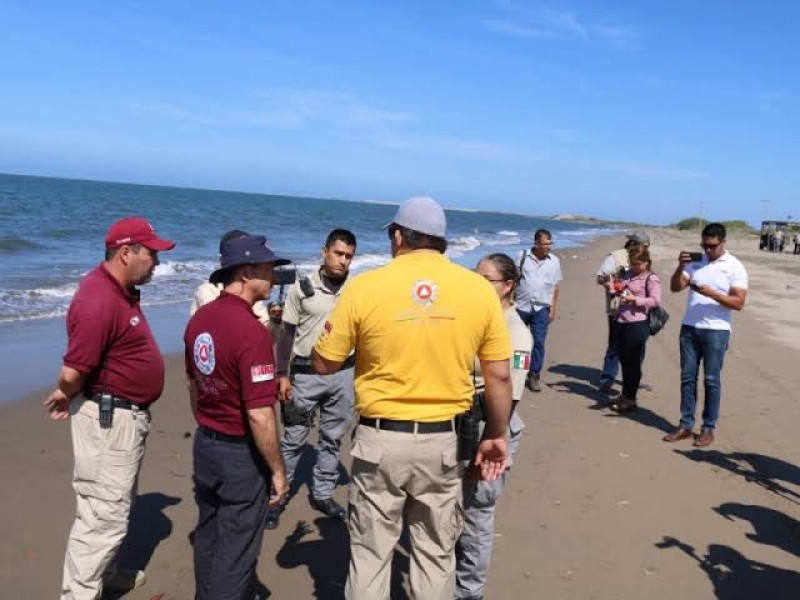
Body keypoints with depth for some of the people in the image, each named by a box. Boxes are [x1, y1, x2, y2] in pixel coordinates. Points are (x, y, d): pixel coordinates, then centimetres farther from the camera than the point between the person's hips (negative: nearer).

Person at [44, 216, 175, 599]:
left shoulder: (122, 290, 7)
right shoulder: (99, 300, -26)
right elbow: (73, 372, -26)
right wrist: (65, 395, -6)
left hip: (127, 414, 11)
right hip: (109, 418, -11)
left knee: (115, 506, 25)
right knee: (104, 516, -2)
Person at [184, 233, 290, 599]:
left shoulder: (199, 319, 0)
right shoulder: (251, 331, -25)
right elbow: (259, 416, -25)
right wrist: (277, 469, -13)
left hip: (204, 445, 8)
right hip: (241, 453, -8)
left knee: (207, 536, 24)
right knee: (236, 550, 8)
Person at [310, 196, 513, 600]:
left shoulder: (364, 287, -9)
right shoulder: (479, 289, -4)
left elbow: (323, 363, -1)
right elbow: (499, 376, -1)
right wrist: (496, 436, 12)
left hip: (380, 440, -1)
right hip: (442, 441, 2)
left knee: (370, 554, 14)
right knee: (436, 555, 18)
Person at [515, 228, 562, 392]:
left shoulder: (554, 261, 1)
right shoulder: (523, 257, -3)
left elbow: (556, 287, 5)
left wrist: (553, 309, 3)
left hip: (541, 308, 0)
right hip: (521, 306, 0)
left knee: (539, 342, -2)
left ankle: (534, 376, 7)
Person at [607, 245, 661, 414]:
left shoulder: (651, 278, -8)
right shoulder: (628, 274, 14)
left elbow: (655, 300, -15)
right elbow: (621, 290, 27)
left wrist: (635, 299, -24)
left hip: (637, 325, -8)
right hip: (621, 322, 8)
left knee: (633, 362, 1)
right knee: (624, 361, 15)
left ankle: (630, 399, 11)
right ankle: (625, 395, 28)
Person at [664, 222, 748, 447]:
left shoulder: (735, 267, -4)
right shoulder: (695, 262, 9)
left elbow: (738, 303, -10)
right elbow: (675, 287, 4)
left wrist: (712, 294, -21)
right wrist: (681, 266, -11)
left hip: (716, 331, -4)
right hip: (689, 328, 4)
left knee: (711, 380, 3)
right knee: (687, 378, 7)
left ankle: (708, 428, 13)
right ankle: (686, 425, 15)